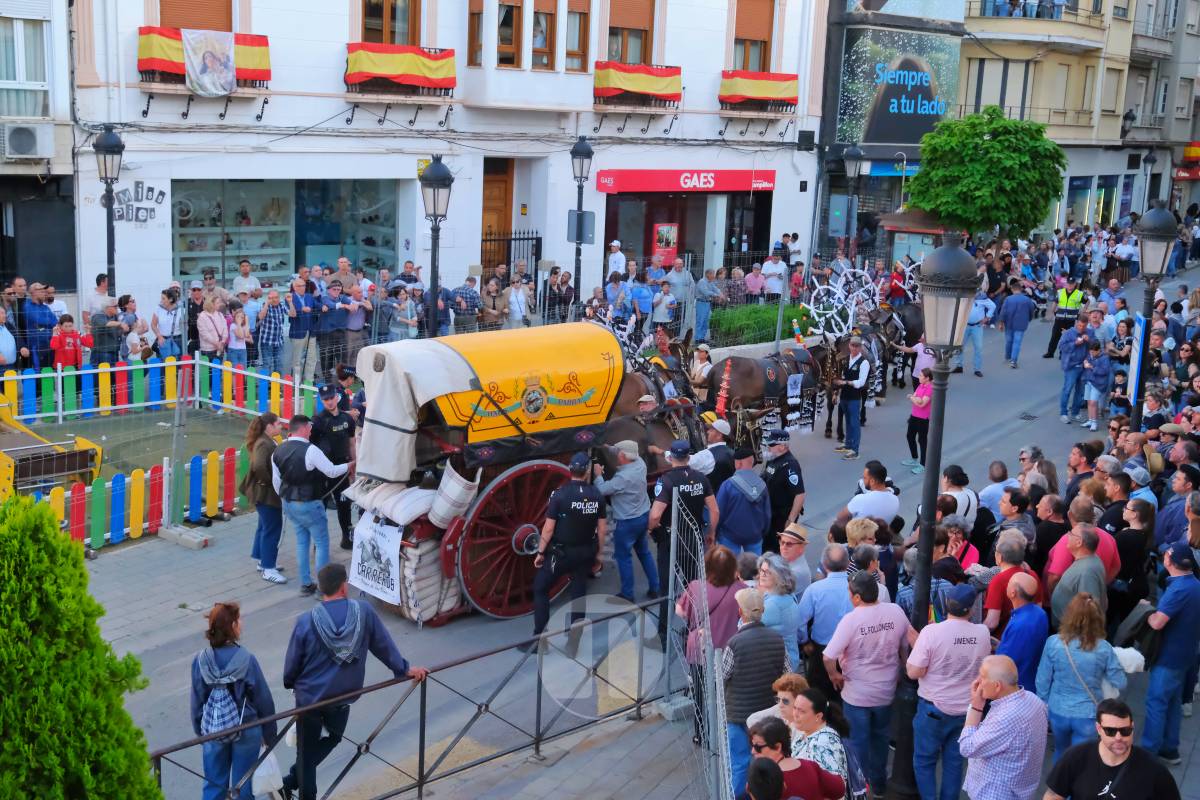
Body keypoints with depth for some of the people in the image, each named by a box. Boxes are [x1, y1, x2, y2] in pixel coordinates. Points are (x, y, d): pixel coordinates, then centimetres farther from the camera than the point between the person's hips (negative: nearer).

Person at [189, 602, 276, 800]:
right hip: (246, 732, -3)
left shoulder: (200, 660, -12)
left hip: (213, 732, 3)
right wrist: (270, 735, 2)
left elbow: (197, 701, -2)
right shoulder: (247, 659, -20)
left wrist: (199, 731, 14)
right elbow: (264, 700, -12)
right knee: (242, 783, 13)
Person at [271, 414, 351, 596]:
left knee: (302, 542, 18)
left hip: (289, 504, 7)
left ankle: (305, 584, 21)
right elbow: (332, 471, -16)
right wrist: (349, 466, 2)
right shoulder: (310, 450, -20)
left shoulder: (278, 451, 3)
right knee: (322, 543, 5)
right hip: (309, 505, -7)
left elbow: (276, 481, 10)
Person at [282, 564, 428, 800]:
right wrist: (404, 669, 11)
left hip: (309, 696, -2)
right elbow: (384, 645, -3)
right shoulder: (364, 611, -15)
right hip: (343, 696, 2)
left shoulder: (306, 621, -18)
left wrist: (290, 683, 14)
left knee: (307, 751, 15)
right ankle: (292, 780, 20)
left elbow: (292, 663, -7)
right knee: (333, 737, 26)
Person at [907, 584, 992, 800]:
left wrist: (916, 648, -2)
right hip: (967, 709, 4)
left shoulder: (932, 631, -21)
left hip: (934, 708, -4)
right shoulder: (983, 633, -8)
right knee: (954, 761, 17)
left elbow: (914, 672, -17)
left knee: (924, 760, 12)